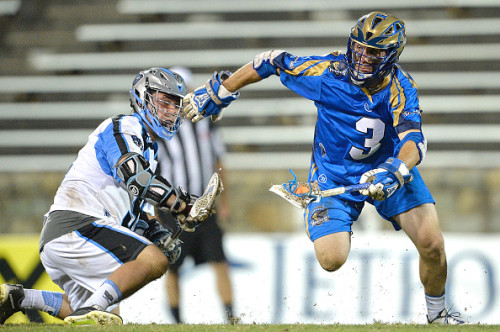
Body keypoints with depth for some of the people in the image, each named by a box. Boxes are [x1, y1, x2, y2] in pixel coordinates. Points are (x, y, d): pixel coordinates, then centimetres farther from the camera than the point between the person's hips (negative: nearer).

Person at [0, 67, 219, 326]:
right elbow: (135, 177, -22)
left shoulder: (148, 149, 27)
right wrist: (183, 206, -23)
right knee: (155, 261, -24)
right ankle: (90, 311, -32)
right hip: (76, 226, -11)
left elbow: (139, 211, 27)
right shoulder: (125, 127, -4)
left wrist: (158, 234, 6)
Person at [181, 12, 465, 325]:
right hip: (334, 174, 0)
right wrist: (218, 92, 2)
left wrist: (394, 171, -56)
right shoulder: (327, 72, -20)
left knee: (432, 245, -17)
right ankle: (341, 233, 21)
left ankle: (438, 315, 11)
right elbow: (273, 62, -6)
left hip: (388, 166, 0)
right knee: (331, 259, -19)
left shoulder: (400, 87, -21)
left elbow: (413, 140, -35)